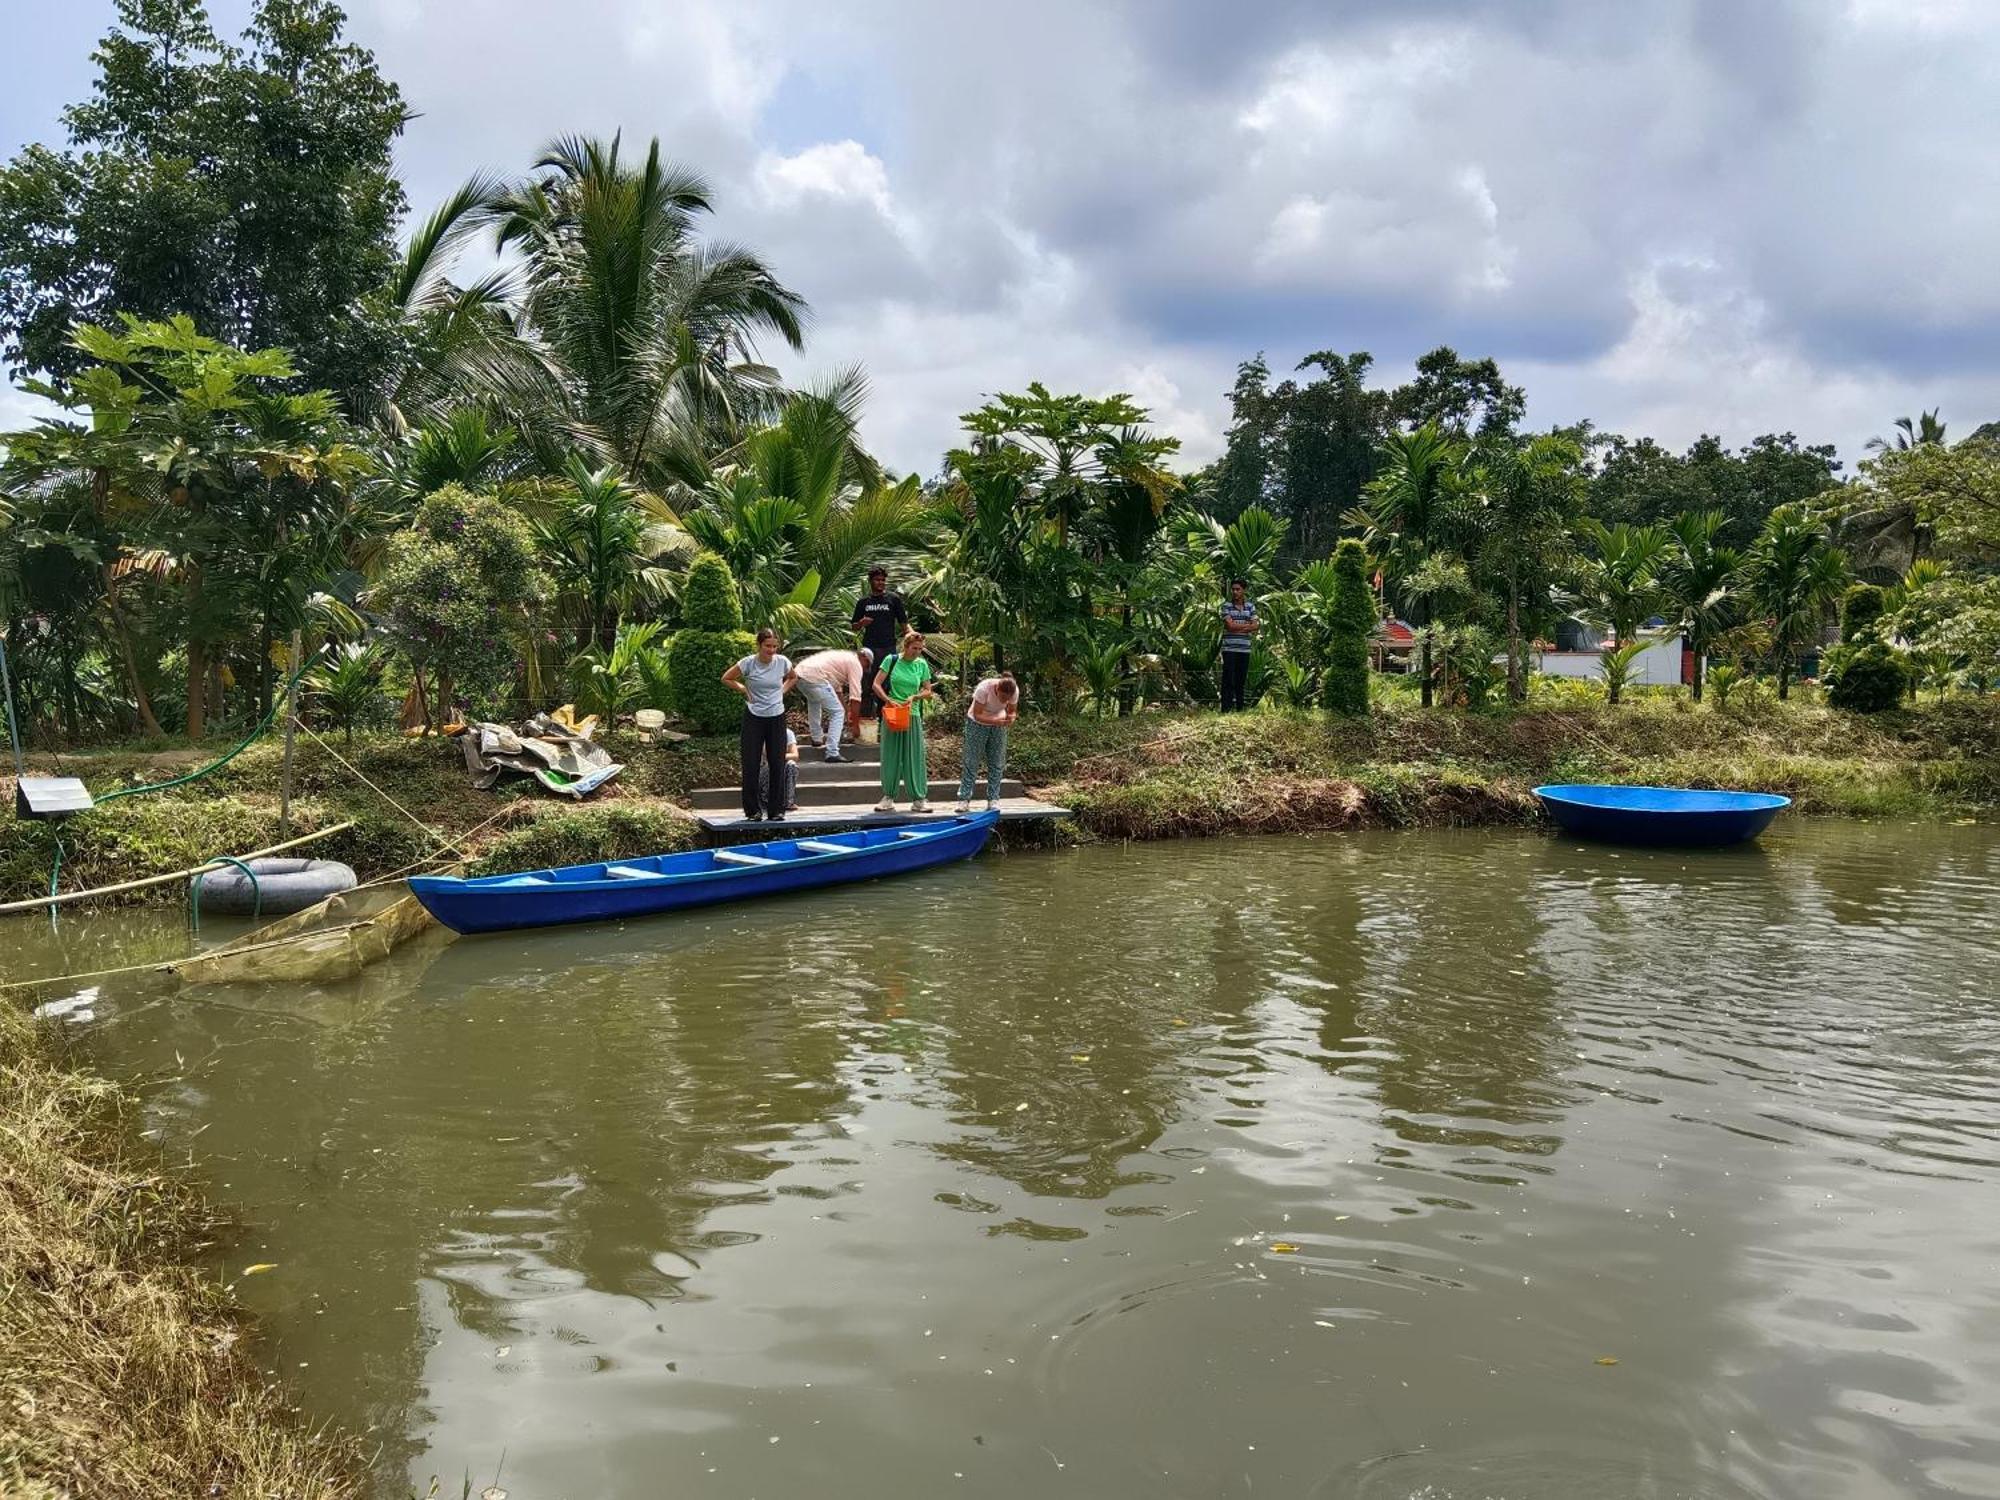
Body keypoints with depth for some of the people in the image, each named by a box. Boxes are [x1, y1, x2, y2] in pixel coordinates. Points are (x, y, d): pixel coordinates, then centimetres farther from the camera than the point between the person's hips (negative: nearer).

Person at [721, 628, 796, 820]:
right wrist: (744, 690, -3)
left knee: (777, 765, 3)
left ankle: (776, 810, 11)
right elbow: (726, 678, 4)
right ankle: (753, 810, 7)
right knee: (751, 765, -2)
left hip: (776, 718, 2)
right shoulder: (748, 663, -10)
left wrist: (782, 691, 4)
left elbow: (793, 678, 18)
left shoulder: (783, 662, -4)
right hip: (754, 718, -2)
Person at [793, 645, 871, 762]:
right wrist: (856, 724, 5)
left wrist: (846, 712, 42)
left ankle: (815, 738, 40)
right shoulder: (856, 664, 6)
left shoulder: (844, 657, 32)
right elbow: (855, 697, 0)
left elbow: (838, 690, 39)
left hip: (800, 672, 10)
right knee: (837, 713, -3)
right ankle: (832, 753, -9)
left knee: (814, 701, 38)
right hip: (814, 678, -10)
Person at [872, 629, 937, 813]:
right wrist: (889, 701, -17)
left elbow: (928, 691, 7)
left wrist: (915, 697, -12)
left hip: (912, 715, 1)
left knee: (914, 757, 1)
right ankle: (888, 798, 10)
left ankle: (918, 799, 5)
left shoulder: (922, 665, 4)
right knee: (890, 756, 3)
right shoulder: (892, 660, -2)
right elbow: (876, 684, -3)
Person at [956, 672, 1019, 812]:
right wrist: (995, 721, -43)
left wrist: (1010, 718, -30)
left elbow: (1012, 711, -6)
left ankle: (993, 799, 8)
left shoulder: (1014, 691, -21)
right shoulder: (984, 689, -33)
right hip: (977, 723, -4)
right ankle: (964, 800, -3)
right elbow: (977, 715, -28)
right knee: (971, 762, -5)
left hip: (998, 724, 4)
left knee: (997, 764, 1)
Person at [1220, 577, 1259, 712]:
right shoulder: (1226, 607, 0)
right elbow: (1230, 625, -12)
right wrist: (1247, 625, -5)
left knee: (1241, 680, 8)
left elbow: (1255, 626, -1)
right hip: (1229, 649, -3)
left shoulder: (1251, 607, 9)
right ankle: (1226, 709, -7)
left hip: (1244, 649, 3)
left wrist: (1237, 627, -12)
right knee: (1228, 680, -6)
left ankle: (1240, 708, 15)